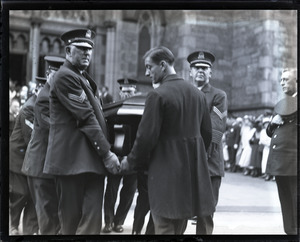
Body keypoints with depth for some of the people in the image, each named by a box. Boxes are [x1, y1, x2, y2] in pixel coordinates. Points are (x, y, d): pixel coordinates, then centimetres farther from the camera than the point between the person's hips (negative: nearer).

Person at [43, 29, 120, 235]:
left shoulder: (84, 77, 20)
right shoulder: (65, 77, -10)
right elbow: (87, 118, -15)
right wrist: (107, 153, -16)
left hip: (92, 159, 8)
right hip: (73, 160, -8)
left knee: (92, 219, 1)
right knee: (71, 218, 2)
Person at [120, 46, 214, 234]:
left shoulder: (158, 95, -14)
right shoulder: (197, 94, 7)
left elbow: (146, 136, -15)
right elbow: (207, 133, 12)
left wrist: (131, 162, -1)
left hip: (166, 169, -7)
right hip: (192, 170, 7)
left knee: (165, 227, 1)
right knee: (180, 226, 18)